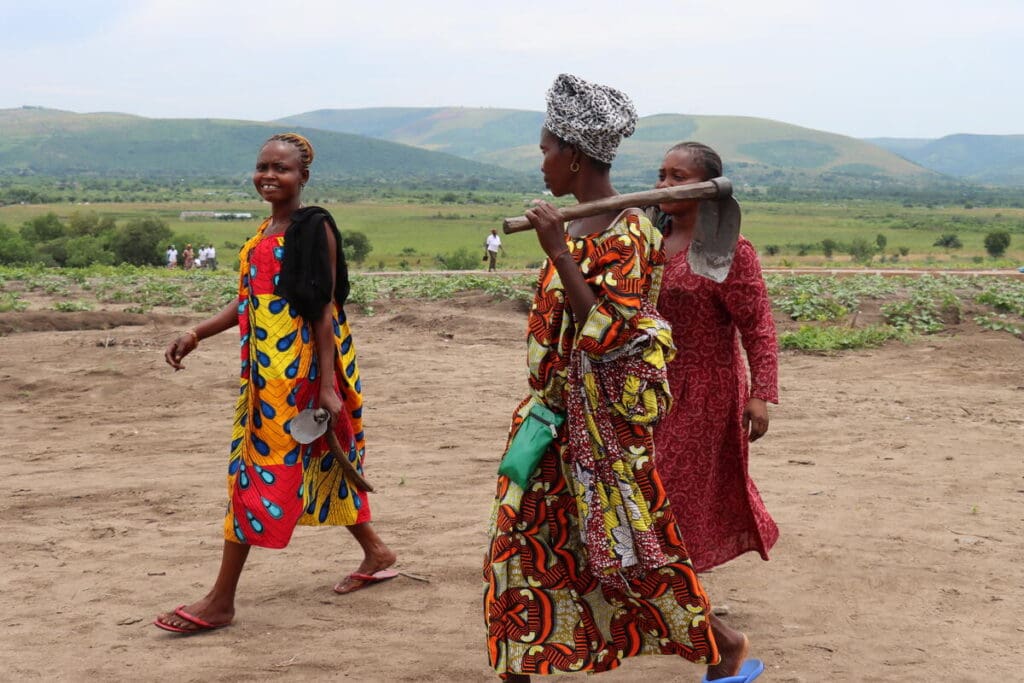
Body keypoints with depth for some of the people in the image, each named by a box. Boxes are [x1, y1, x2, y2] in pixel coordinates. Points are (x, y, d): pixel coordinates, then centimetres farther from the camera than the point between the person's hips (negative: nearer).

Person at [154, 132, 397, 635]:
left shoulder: (312, 228, -10)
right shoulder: (265, 231, 14)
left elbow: (324, 310, -13)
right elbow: (249, 301, 16)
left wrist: (328, 385, -17)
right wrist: (195, 335, 7)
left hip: (295, 369, -9)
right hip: (264, 368, 9)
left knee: (261, 466, -6)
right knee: (316, 461, 17)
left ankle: (221, 601, 0)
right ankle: (375, 553, 33)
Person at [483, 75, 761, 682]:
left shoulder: (626, 233, -19)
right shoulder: (577, 227, 8)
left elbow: (605, 332, -26)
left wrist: (558, 252, -29)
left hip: (604, 418, -9)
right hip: (557, 412, 9)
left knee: (632, 548, 3)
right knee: (519, 547, 10)